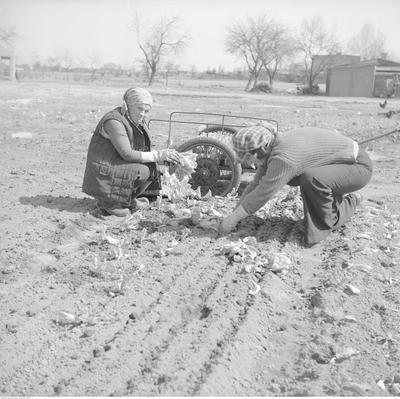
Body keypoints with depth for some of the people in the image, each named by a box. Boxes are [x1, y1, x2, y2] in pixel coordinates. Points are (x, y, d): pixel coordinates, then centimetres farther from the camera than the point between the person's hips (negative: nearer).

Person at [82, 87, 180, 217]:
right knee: (143, 171, -23)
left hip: (116, 165, 9)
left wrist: (164, 158, -7)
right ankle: (108, 200, -10)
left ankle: (128, 199, 11)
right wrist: (157, 155, -22)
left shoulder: (139, 122, 8)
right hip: (104, 172, -9)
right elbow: (127, 154, -25)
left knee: (152, 167, 1)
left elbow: (145, 150, 11)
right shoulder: (114, 121, -21)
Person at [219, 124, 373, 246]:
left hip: (359, 166, -9)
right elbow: (257, 183, 6)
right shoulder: (277, 145, 0)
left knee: (311, 178, -33)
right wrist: (235, 211, 5)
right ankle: (339, 196, 15)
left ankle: (331, 222, -9)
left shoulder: (283, 158, -29)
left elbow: (262, 194, -24)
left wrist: (233, 218, -14)